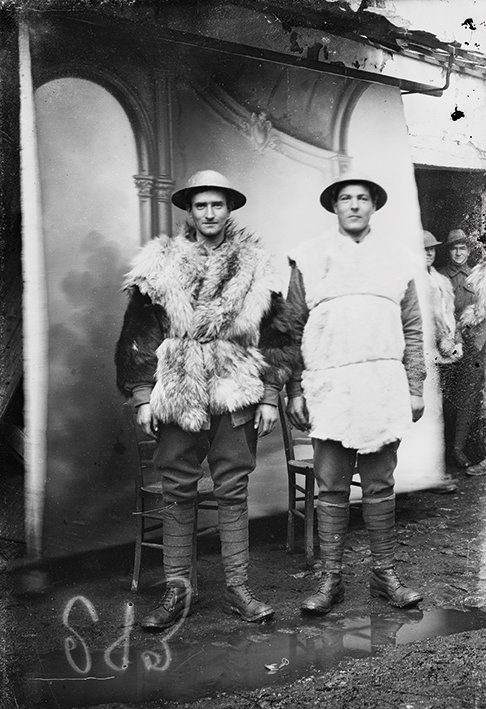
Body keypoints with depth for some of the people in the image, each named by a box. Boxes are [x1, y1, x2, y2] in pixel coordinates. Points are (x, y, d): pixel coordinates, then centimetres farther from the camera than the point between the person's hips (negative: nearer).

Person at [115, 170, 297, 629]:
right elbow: (140, 334, 5)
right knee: (178, 492, 4)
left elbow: (276, 336, 8)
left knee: (233, 492, 5)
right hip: (176, 396, 0)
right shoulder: (159, 266, 5)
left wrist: (269, 397, 2)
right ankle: (176, 588, 15)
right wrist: (142, 396, -1)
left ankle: (237, 588, 14)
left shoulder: (255, 268, 7)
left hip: (236, 399, 0)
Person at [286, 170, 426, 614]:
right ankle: (331, 580, 12)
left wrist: (416, 386, 7)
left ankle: (385, 574, 19)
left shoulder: (396, 258, 12)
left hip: (384, 387, 2)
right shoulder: (309, 259, 6)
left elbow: (412, 329, 12)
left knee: (380, 486, 8)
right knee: (331, 489, 3)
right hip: (328, 388, -1)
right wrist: (294, 390, -1)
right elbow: (293, 329, 5)